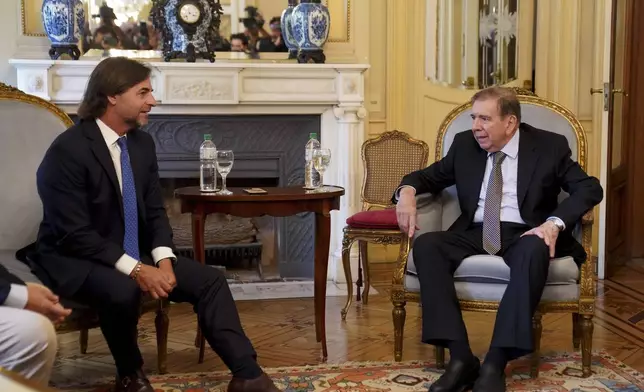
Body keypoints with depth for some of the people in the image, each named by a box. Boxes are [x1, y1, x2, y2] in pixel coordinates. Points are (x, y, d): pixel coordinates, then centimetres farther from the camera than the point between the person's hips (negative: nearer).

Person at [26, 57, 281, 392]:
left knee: (210, 280, -9)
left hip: (134, 254, 7)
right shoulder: (68, 151, -20)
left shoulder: (143, 143, 3)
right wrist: (135, 269, -28)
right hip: (76, 259, -7)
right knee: (122, 290, -37)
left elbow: (155, 211, 8)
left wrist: (163, 260, -11)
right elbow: (75, 235, -23)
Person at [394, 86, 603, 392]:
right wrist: (407, 191, -6)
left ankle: (495, 362, -39)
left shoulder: (549, 146, 1)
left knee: (534, 251, -39)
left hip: (525, 234, -3)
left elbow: (590, 189, -6)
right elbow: (430, 176, 20)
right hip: (475, 232, 3)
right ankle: (461, 358, -32)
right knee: (426, 245, -27)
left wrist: (554, 223, -25)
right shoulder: (464, 144, 11)